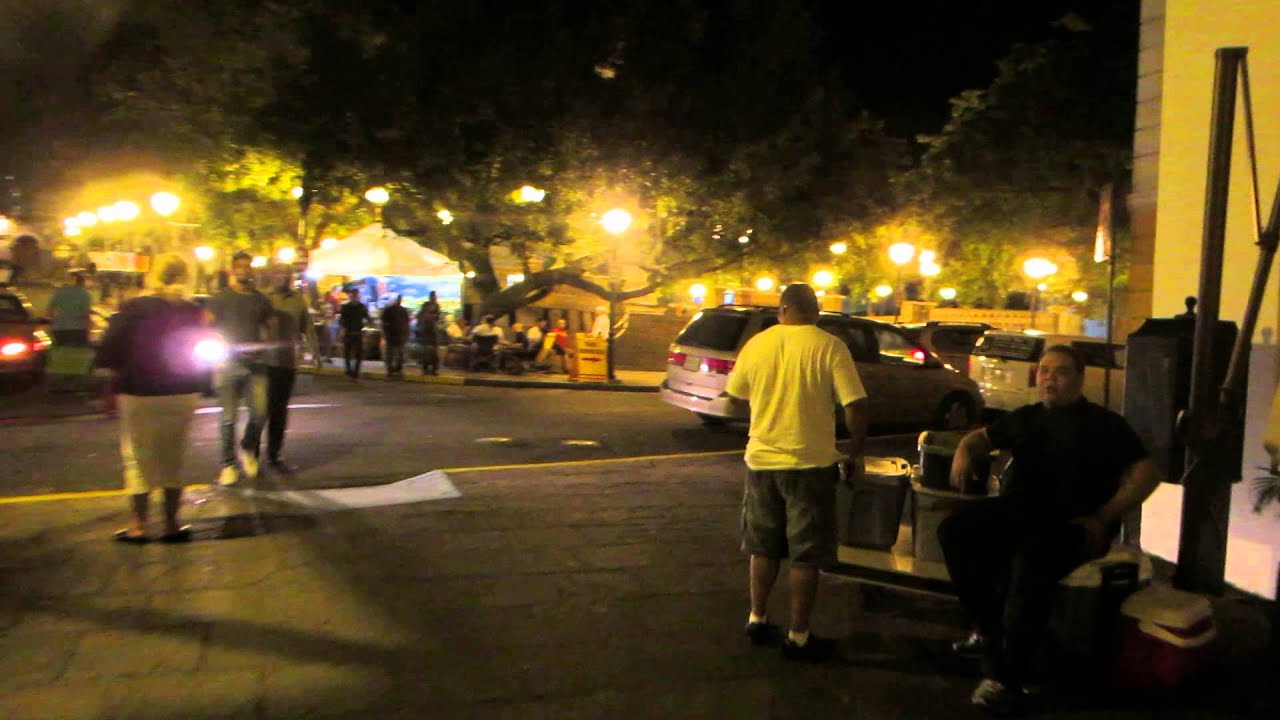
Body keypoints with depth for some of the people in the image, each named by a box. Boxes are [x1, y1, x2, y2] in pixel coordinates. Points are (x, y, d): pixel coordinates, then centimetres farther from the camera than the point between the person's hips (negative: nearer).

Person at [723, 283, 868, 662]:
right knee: (806, 556, 7)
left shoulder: (756, 344, 1)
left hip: (762, 460, 4)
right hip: (810, 462, -4)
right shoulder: (829, 347, -10)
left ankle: (757, 620, 30)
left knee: (764, 548, 19)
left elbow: (735, 394, 14)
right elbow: (855, 406, -14)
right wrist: (855, 453, -1)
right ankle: (798, 637, 14)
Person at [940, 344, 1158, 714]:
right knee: (954, 531, -23)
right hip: (1014, 511, 5)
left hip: (1068, 523, -5)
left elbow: (1145, 474, 2)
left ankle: (1007, 676, -29)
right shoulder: (1026, 417, 23)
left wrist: (1102, 518, -12)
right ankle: (989, 630, -12)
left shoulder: (1104, 424, 9)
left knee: (1031, 561, -38)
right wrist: (964, 452, 5)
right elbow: (982, 437, 32)